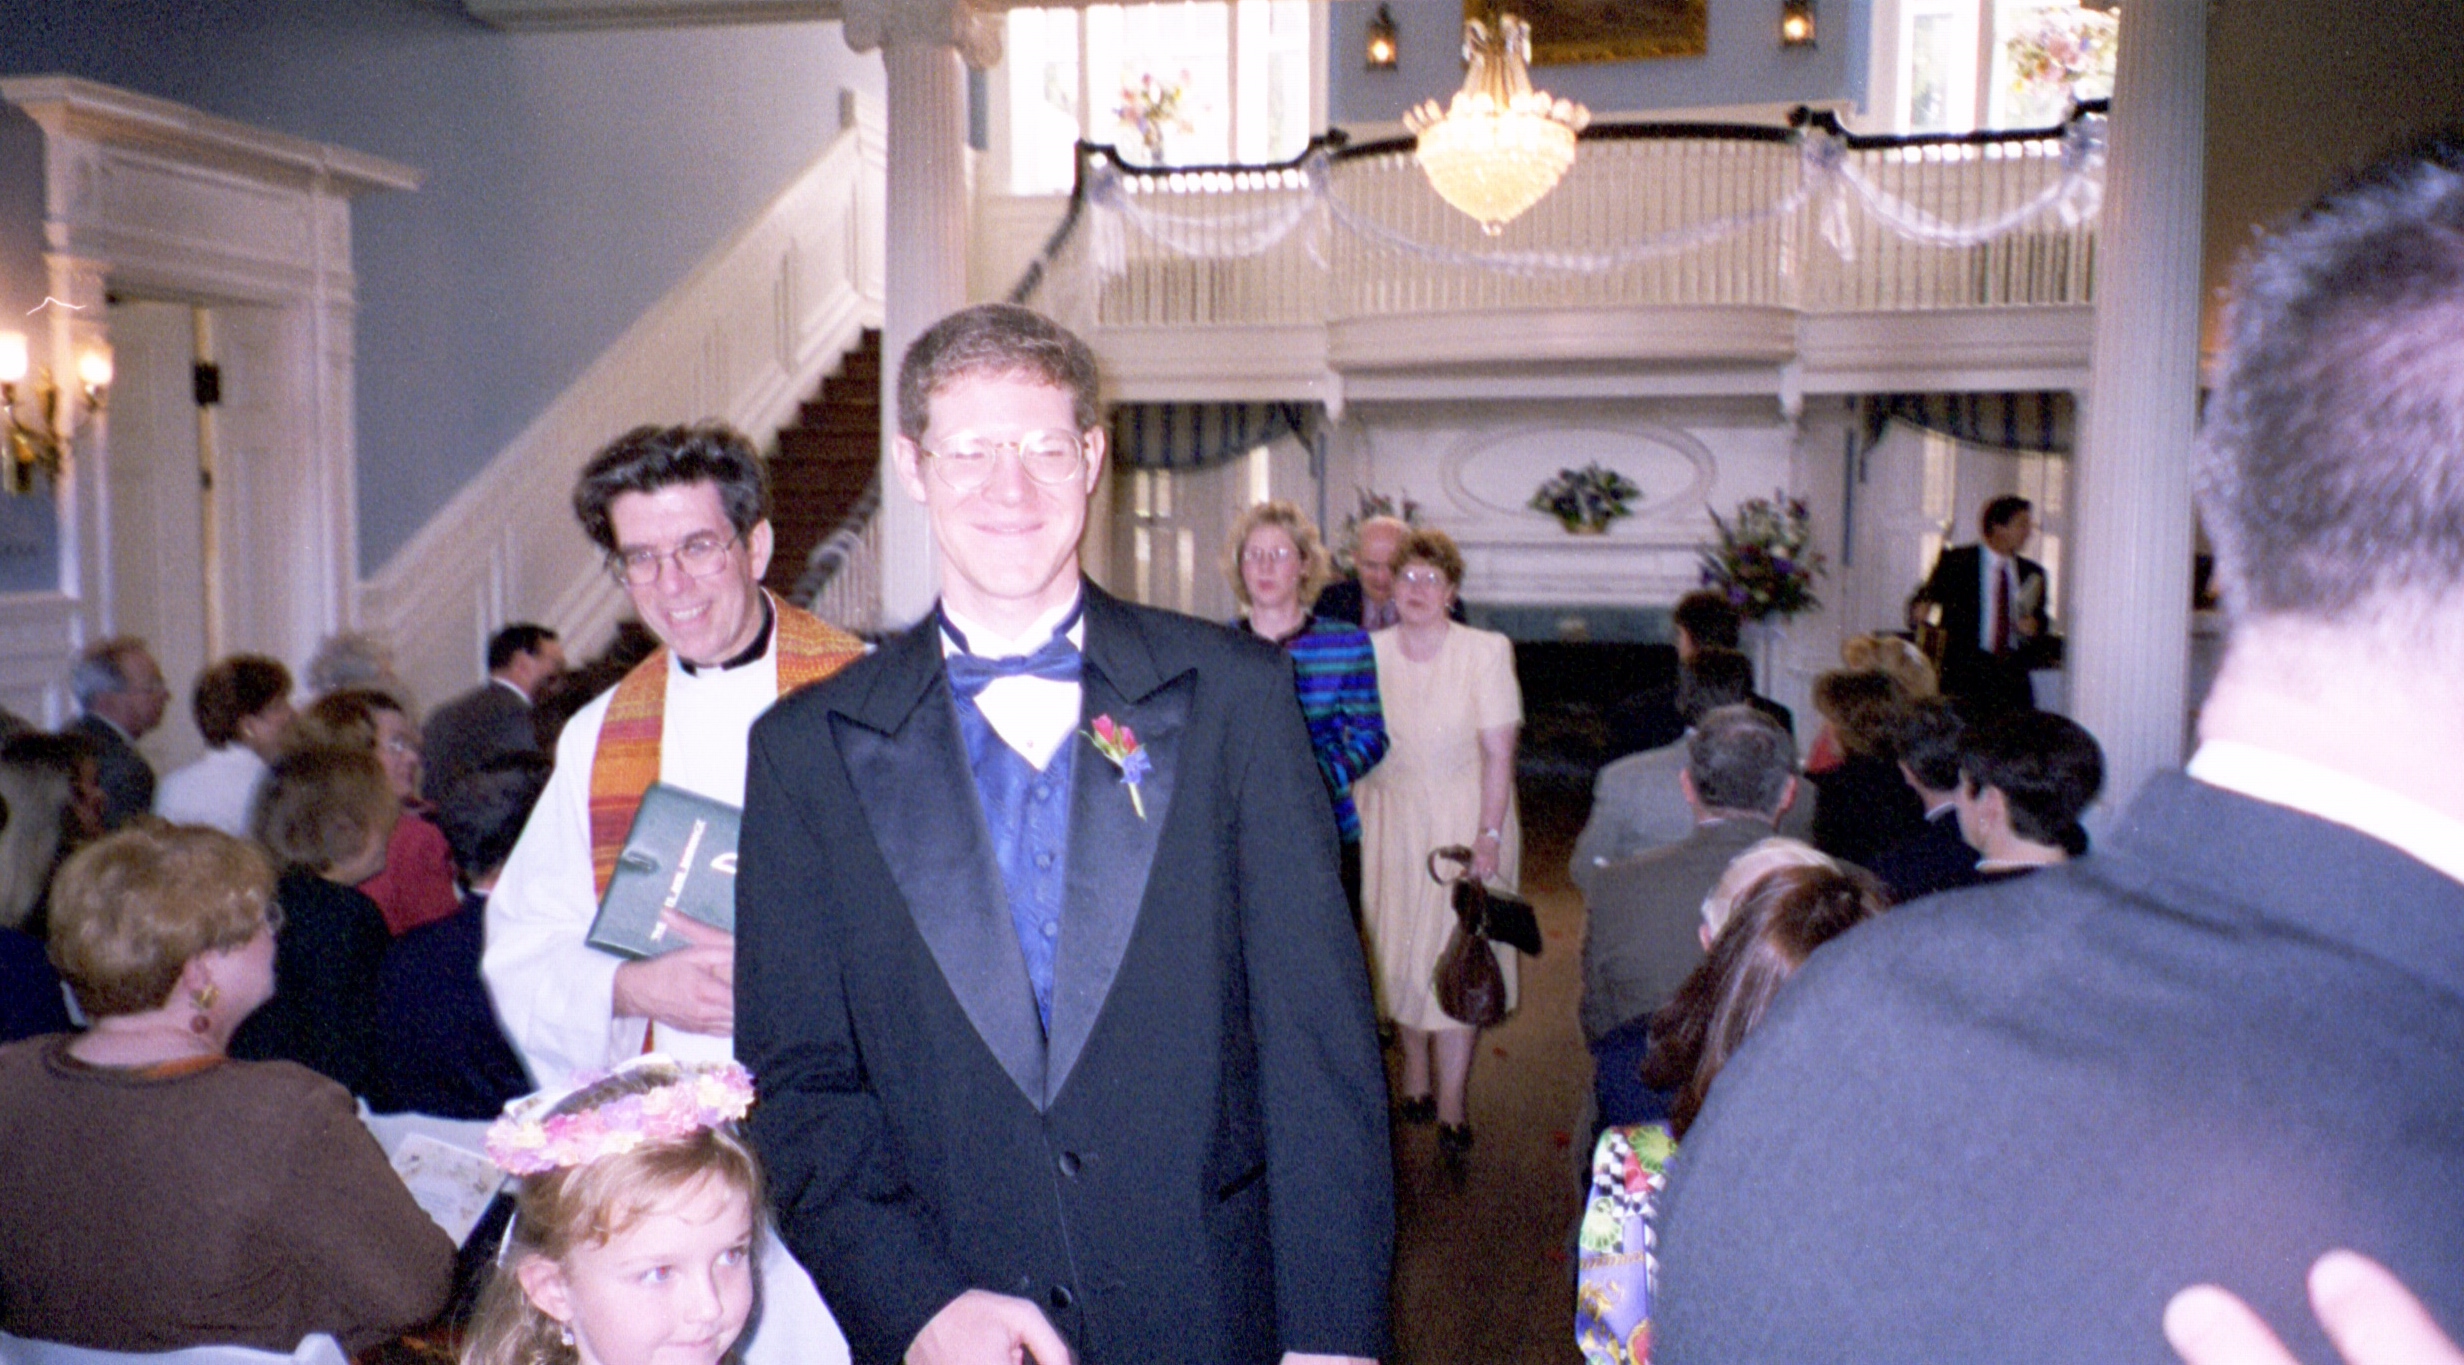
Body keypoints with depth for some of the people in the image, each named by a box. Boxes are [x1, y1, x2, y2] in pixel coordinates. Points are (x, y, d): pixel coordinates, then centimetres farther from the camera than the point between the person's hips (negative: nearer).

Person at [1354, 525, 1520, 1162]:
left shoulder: (1485, 652, -8)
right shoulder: (1371, 651, 1)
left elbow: (1498, 754, -9)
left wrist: (1489, 835, -15)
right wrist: (1356, 819, 0)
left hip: (1462, 822, -3)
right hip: (1389, 822, 3)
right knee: (1398, 950, 9)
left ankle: (1450, 1104, 4)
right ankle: (1414, 1071, 27)